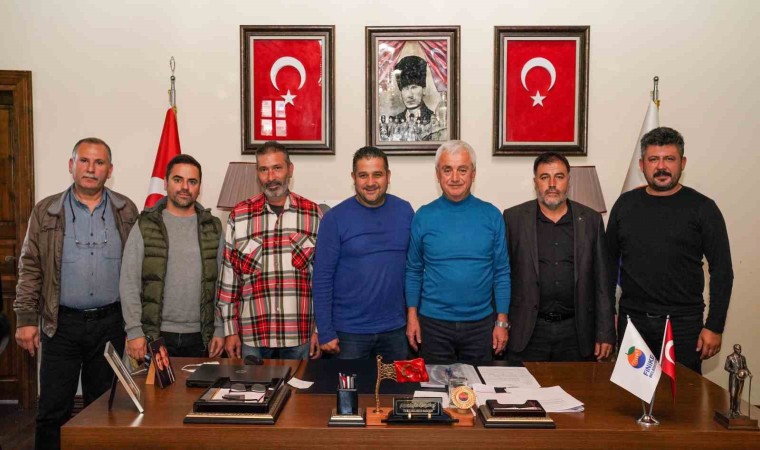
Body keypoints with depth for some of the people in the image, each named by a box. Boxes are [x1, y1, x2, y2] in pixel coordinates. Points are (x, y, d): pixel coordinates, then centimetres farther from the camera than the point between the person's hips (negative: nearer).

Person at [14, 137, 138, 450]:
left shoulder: (126, 211, 4)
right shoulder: (46, 211, 2)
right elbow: (30, 269, 2)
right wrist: (26, 318, -4)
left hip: (110, 324, 1)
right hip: (62, 324, -1)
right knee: (53, 410, 4)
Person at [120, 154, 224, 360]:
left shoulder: (212, 228, 7)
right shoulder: (145, 226, 0)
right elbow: (129, 284, -2)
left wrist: (220, 330, 2)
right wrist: (134, 331, -8)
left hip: (200, 338, 2)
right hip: (155, 336, -2)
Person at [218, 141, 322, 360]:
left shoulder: (313, 214, 0)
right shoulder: (239, 216, 0)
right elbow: (228, 276, 3)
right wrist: (230, 330, 2)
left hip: (300, 335, 0)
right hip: (251, 335, 0)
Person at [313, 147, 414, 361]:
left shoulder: (404, 211, -1)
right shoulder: (335, 218, -9)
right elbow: (323, 277, -8)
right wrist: (325, 332, -10)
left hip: (395, 329, 3)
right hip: (348, 331, -2)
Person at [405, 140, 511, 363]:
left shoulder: (491, 215, -2)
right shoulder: (423, 217, -2)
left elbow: (501, 272, 1)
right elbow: (413, 271, 4)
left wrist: (501, 321, -2)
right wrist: (412, 315, -1)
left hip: (481, 323, 1)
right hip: (433, 322, 0)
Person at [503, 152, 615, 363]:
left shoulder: (591, 220, 5)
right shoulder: (513, 218, 0)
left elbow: (602, 281, 5)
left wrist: (605, 333, 2)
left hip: (577, 332, 2)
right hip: (527, 333, -1)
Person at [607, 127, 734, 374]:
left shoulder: (702, 208, -3)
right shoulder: (625, 204, 4)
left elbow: (721, 270, -4)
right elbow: (610, 260, 9)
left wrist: (714, 327, -8)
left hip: (683, 324, -2)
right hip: (632, 320, 2)